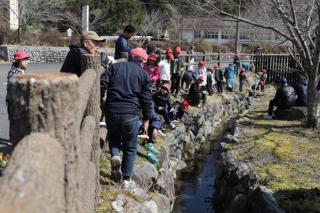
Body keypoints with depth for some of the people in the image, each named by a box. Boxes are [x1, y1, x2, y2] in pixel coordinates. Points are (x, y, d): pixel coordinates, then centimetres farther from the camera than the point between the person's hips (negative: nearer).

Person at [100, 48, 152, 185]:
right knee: (130, 147, 13)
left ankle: (115, 156, -3)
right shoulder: (144, 74, 8)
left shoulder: (114, 67, 12)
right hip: (131, 114, -2)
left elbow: (102, 84, -1)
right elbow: (147, 99, 4)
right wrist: (146, 119, 12)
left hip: (111, 111, 2)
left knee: (113, 137, 27)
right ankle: (126, 179, 16)